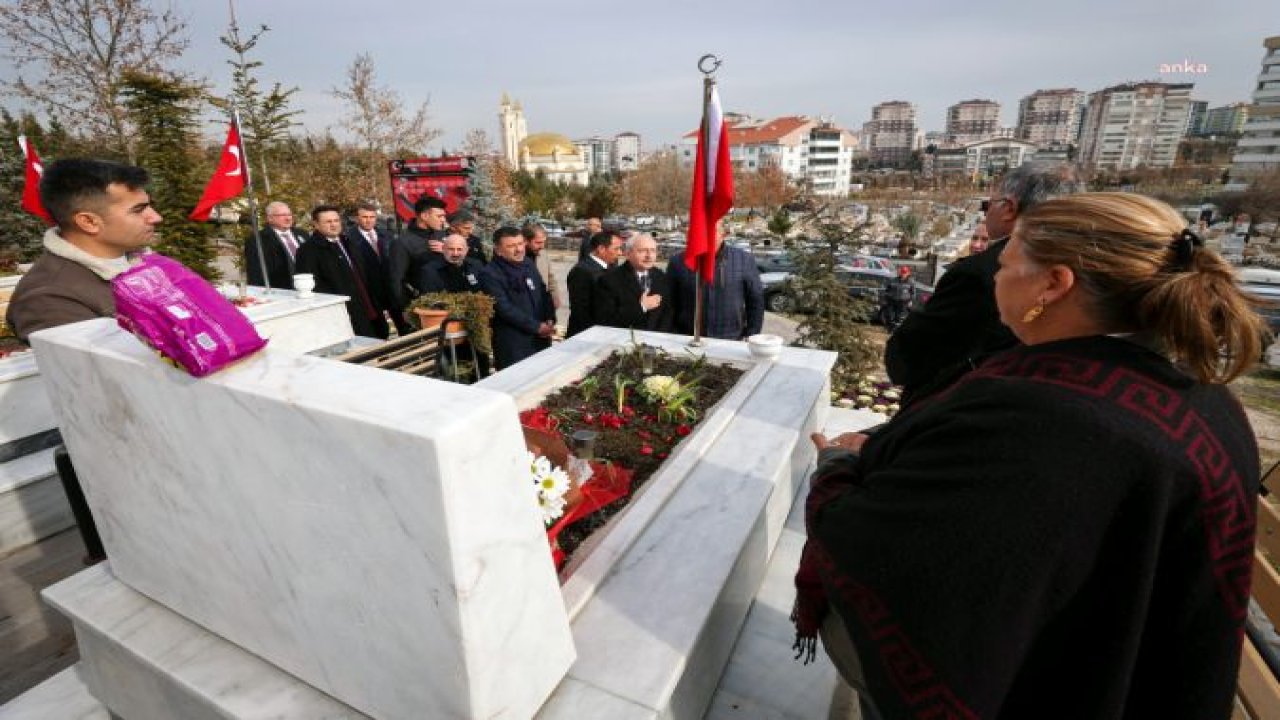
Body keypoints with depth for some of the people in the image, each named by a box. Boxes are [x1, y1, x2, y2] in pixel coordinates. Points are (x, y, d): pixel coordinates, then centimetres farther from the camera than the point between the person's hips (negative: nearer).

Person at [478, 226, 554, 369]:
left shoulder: (528, 264, 11)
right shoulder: (490, 274, -11)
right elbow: (504, 308, -17)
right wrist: (536, 326, -16)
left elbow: (544, 293, 15)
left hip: (540, 339, 6)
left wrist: (550, 320, -1)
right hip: (512, 346, -6)